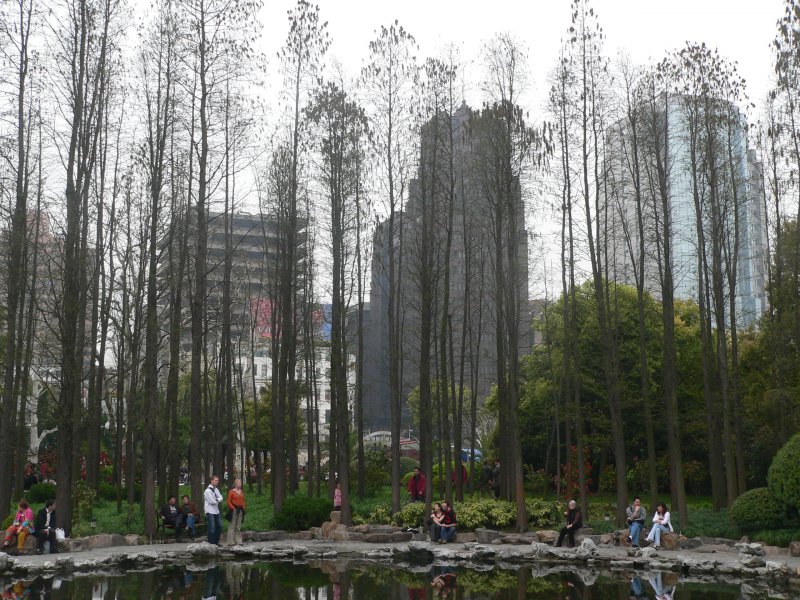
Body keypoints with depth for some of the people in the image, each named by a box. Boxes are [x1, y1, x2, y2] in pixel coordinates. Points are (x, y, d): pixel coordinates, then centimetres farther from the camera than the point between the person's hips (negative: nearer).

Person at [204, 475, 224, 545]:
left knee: (219, 526, 11)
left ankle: (216, 542, 21)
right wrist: (218, 502, -1)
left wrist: (217, 500, -13)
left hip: (216, 510, 9)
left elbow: (221, 498, 7)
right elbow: (212, 501, -18)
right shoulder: (208, 490, -13)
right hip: (210, 511, -9)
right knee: (212, 528, -8)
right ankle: (211, 543, -2)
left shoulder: (216, 490, 14)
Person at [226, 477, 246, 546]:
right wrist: (233, 508, -13)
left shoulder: (242, 491, 13)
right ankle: (231, 542, -5)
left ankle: (238, 541, 14)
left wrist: (243, 508, 6)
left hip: (240, 510, 6)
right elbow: (229, 502, -6)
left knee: (239, 527, 10)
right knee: (232, 526, -6)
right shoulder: (231, 491, -5)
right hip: (234, 510, -6)